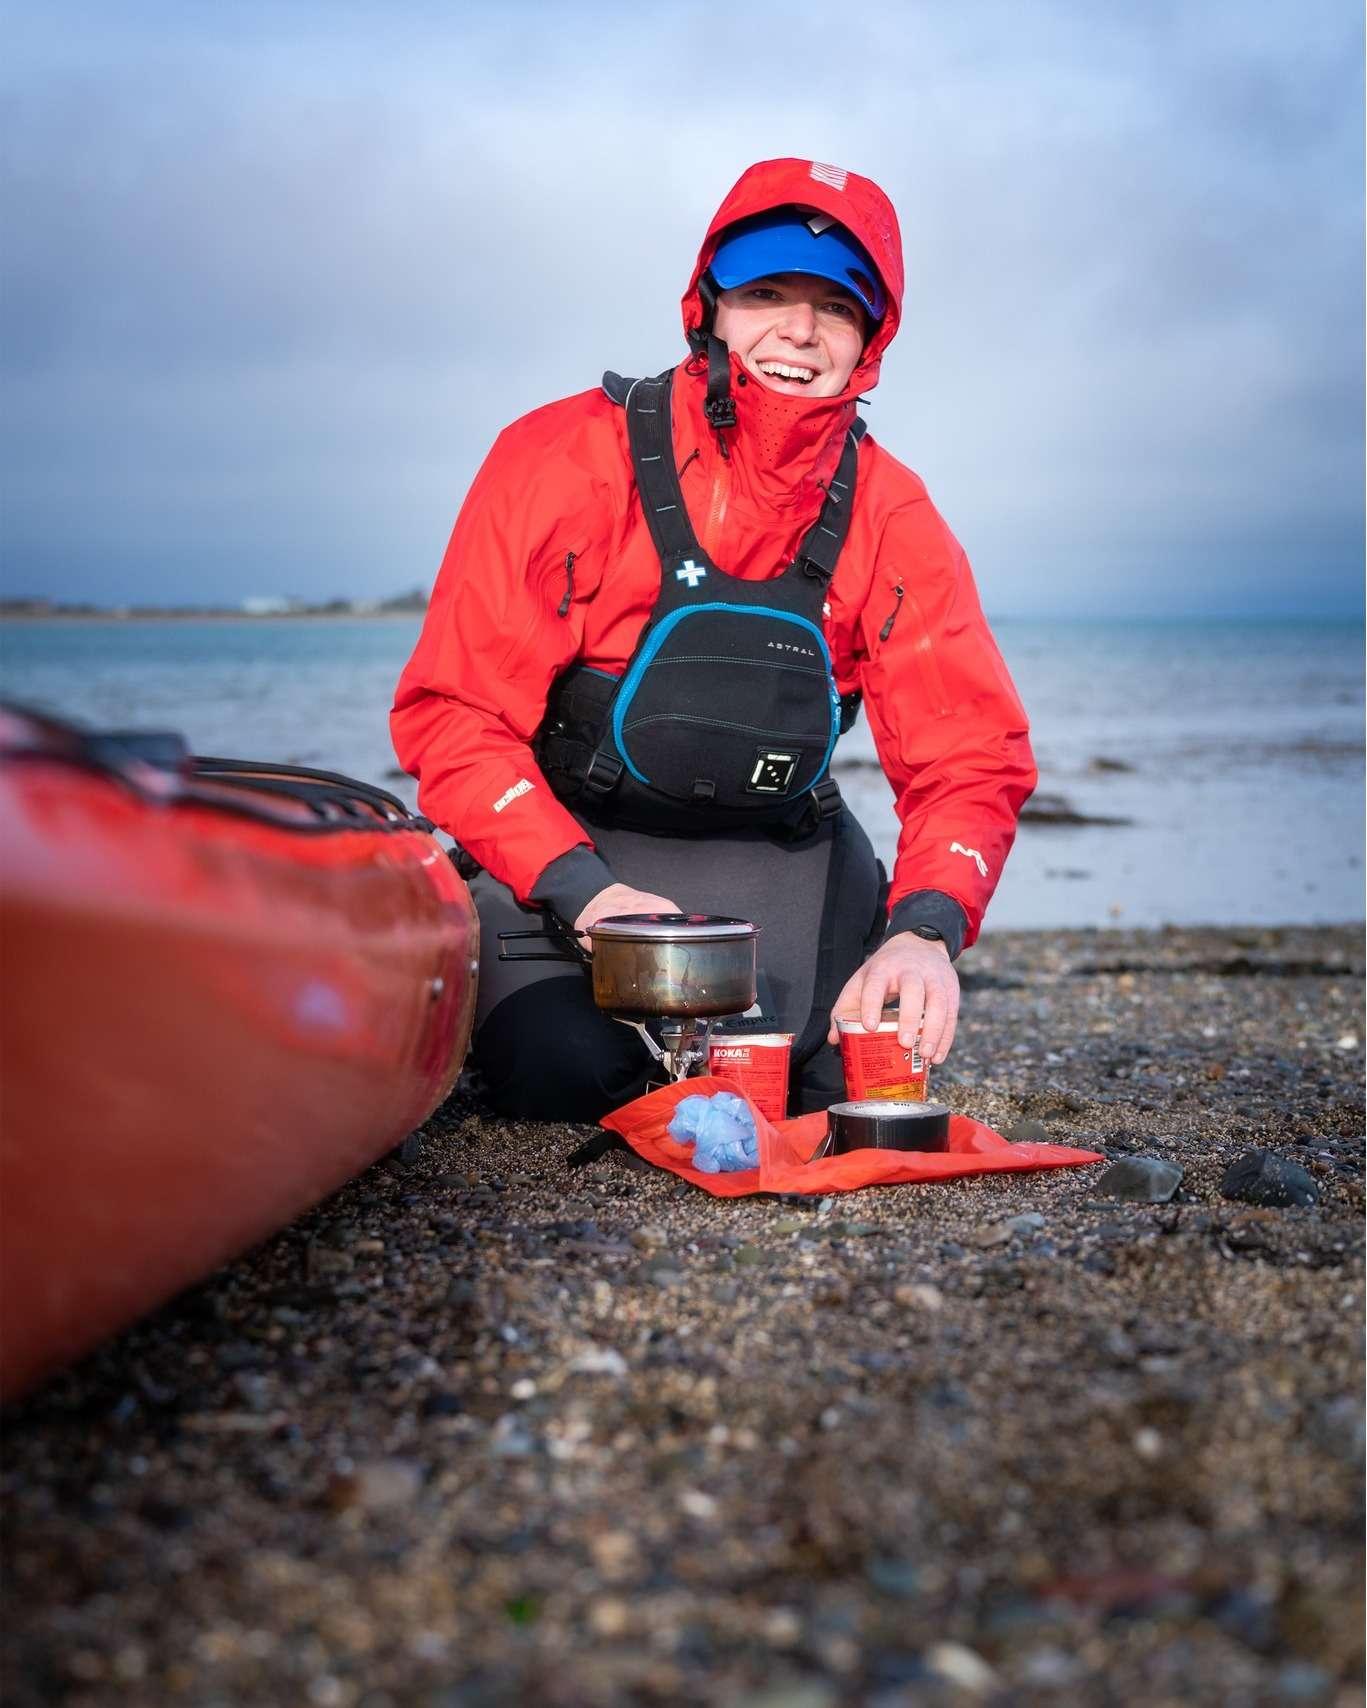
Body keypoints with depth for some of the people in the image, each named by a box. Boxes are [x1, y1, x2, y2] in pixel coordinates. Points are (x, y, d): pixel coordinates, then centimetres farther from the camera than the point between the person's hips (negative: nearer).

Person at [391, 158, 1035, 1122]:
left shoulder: (893, 522, -8)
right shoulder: (566, 462, -17)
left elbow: (971, 758, -11)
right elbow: (453, 713, -18)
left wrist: (924, 931, -31)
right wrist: (581, 889, -32)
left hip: (778, 850, 3)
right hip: (562, 838, -3)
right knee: (567, 1077, -20)